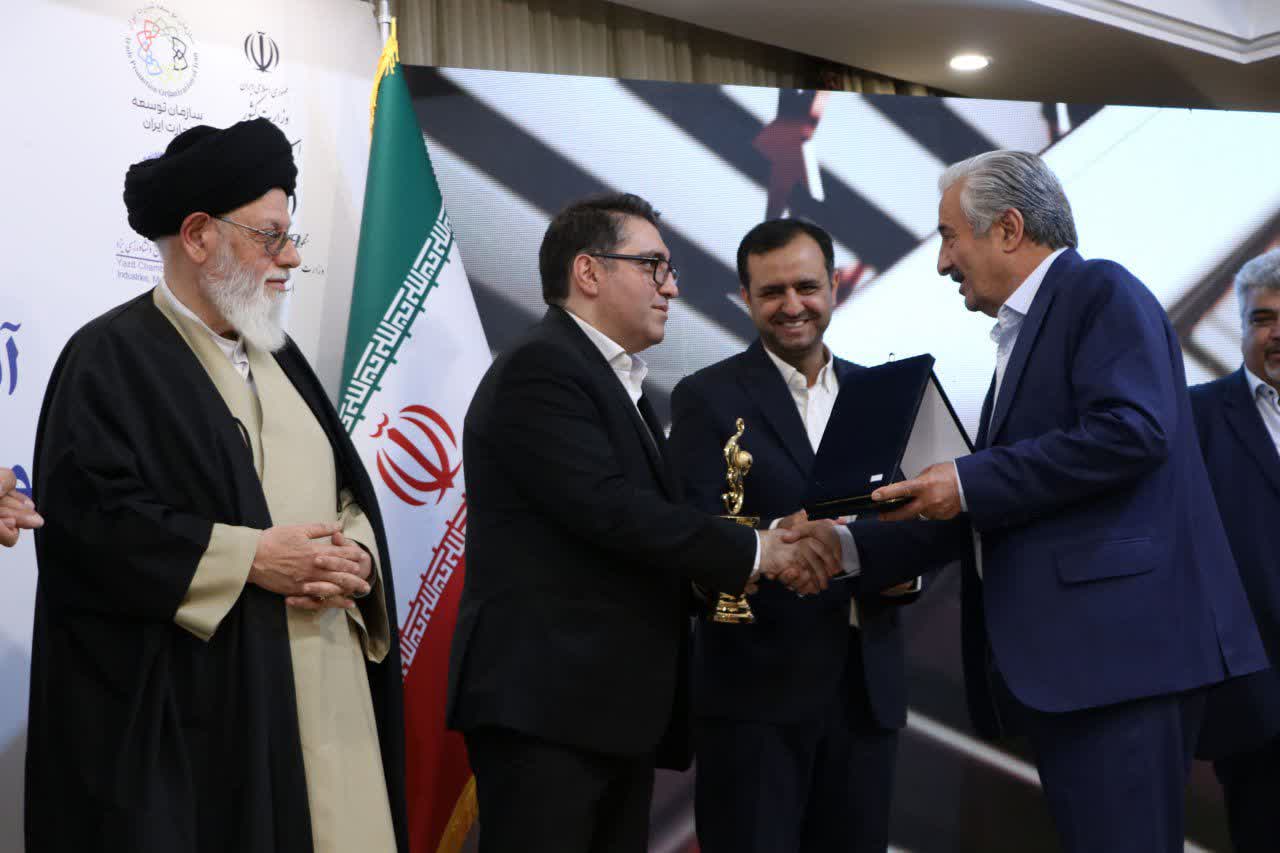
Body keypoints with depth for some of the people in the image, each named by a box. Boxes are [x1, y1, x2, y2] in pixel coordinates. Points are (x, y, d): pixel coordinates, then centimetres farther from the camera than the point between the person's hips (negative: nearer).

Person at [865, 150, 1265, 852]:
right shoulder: (1020, 334, 24)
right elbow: (996, 510, 24)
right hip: (1055, 656, 9)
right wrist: (854, 546, 17)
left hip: (1119, 637, -9)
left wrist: (969, 483, -15)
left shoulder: (1102, 292, -3)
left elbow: (1132, 430, -19)